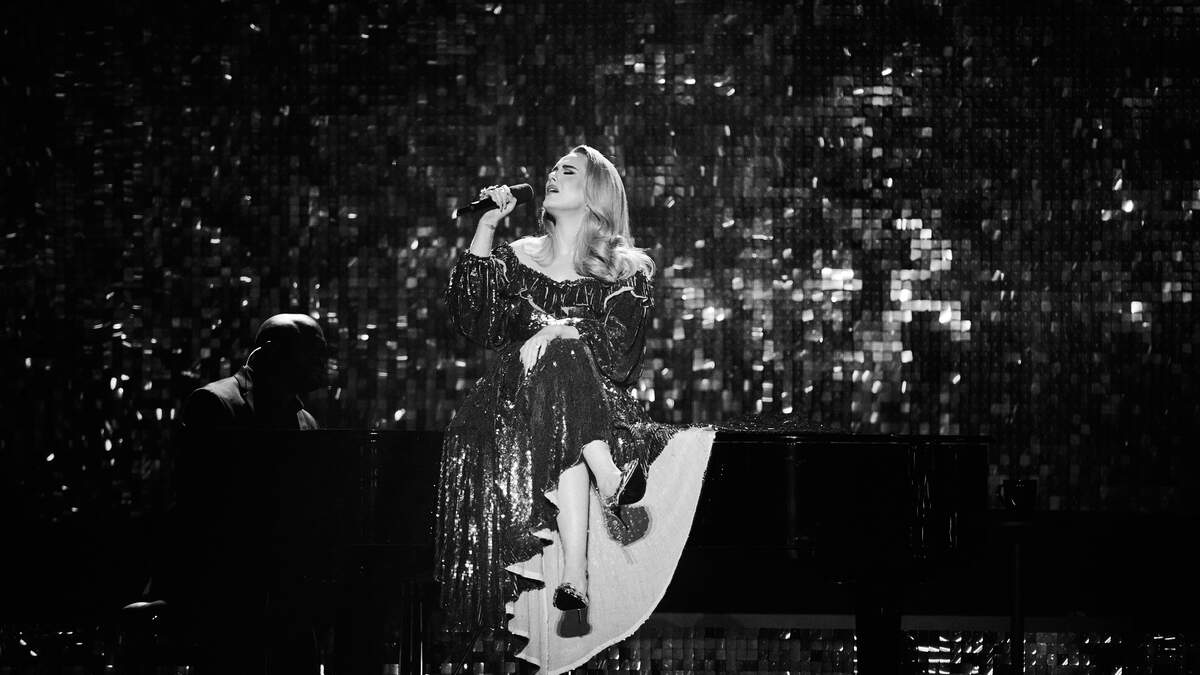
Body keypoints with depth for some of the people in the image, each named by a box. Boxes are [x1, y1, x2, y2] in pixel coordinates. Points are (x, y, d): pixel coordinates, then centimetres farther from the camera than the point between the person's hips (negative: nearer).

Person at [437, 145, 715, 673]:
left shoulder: (627, 272, 15)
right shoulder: (518, 256, 25)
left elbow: (617, 352, -1)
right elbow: (474, 317, 6)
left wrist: (554, 333, -18)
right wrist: (486, 227, 5)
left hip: (596, 400, -1)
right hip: (518, 393, 1)